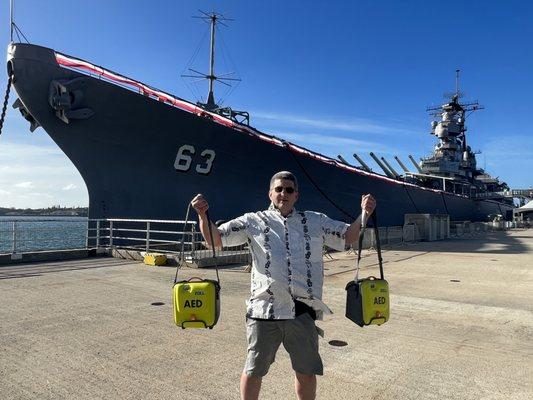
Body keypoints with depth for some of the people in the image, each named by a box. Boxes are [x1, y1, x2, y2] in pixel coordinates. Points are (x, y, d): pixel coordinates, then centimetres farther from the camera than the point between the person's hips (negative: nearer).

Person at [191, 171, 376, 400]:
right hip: (264, 310, -2)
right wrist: (203, 215, -16)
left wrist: (364, 214, -4)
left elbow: (349, 236, 12)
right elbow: (215, 239, 0)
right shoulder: (254, 222, 3)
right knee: (254, 370, 13)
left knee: (307, 371, 17)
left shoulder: (315, 221, 11)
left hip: (302, 312, 2)